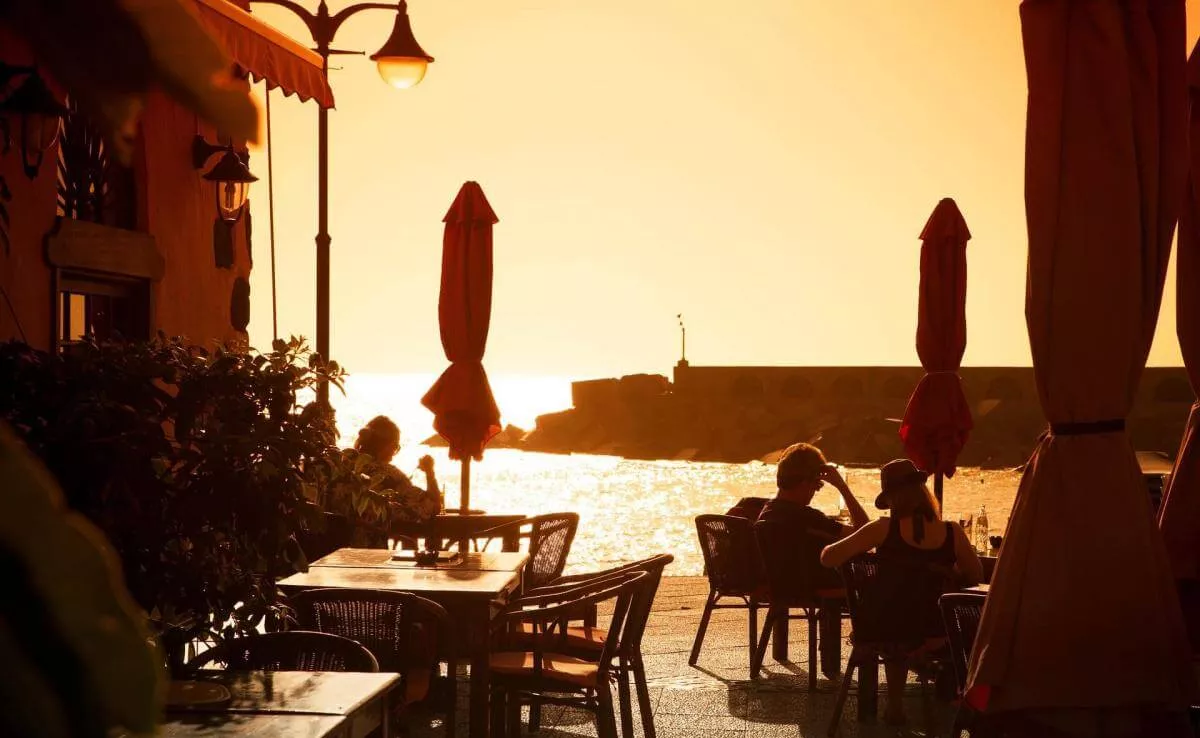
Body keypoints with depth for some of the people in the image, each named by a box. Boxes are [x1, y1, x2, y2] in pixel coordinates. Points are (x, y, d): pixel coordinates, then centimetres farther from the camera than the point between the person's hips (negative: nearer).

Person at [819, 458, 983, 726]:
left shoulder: (884, 529, -13)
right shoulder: (951, 533, -8)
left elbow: (829, 558, -11)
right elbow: (976, 577, 7)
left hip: (879, 628, -1)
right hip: (929, 633, 1)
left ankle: (895, 702, 38)